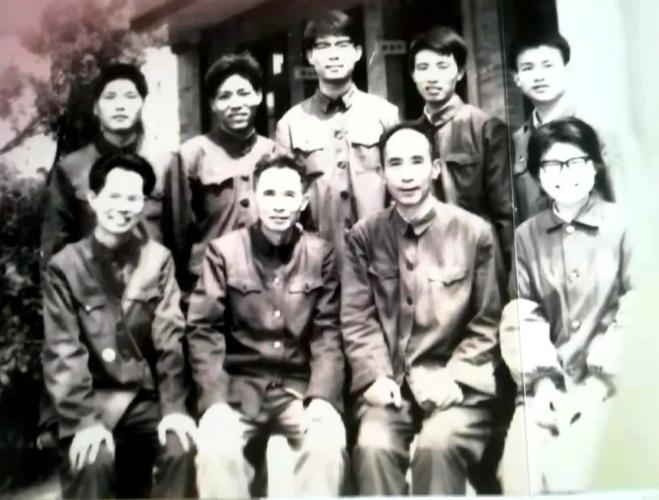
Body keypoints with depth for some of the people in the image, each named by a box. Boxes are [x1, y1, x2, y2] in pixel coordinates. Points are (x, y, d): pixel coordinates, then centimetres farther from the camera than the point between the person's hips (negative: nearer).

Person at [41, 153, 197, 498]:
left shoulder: (158, 260, 3)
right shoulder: (64, 266, -2)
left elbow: (169, 338, -2)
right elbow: (62, 351, -7)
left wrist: (174, 407, -14)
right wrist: (85, 420, -19)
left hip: (145, 397, 2)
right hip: (90, 399, -1)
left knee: (181, 448, -23)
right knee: (93, 460, -28)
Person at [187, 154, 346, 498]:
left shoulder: (321, 254, 5)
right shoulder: (223, 251, 2)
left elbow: (328, 333, 2)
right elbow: (204, 330, -2)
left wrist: (322, 397, -13)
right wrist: (214, 400, -14)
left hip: (300, 385, 1)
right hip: (239, 384, 0)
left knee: (328, 442, -29)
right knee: (215, 447, -29)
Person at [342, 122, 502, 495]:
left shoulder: (475, 232, 3)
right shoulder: (364, 236, 8)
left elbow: (488, 322, 3)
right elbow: (356, 318, 5)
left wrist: (452, 377, -9)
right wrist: (375, 375, -9)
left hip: (456, 382, -1)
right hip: (389, 381, 2)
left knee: (438, 446, -29)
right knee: (373, 447, -25)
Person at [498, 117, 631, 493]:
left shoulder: (625, 226, 0)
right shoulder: (526, 236, 10)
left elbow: (633, 317, -5)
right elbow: (522, 316, 4)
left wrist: (597, 383, -13)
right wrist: (542, 380, -9)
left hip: (610, 383, -2)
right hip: (548, 387, 3)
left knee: (567, 477, -23)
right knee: (520, 475, -17)